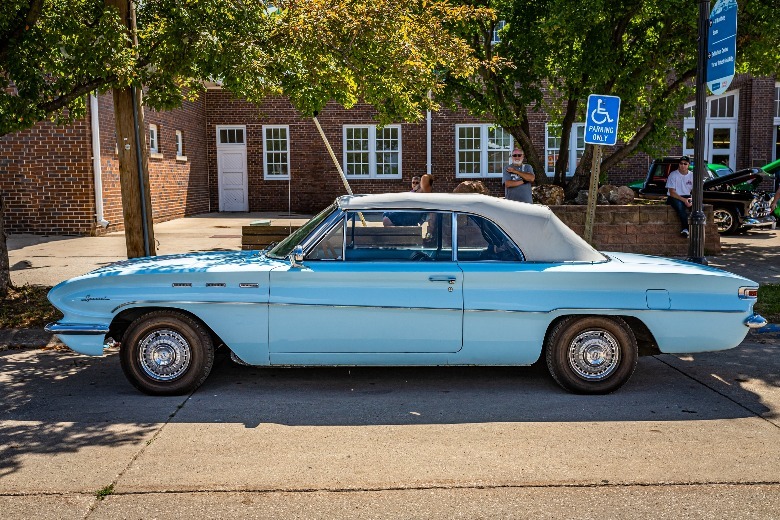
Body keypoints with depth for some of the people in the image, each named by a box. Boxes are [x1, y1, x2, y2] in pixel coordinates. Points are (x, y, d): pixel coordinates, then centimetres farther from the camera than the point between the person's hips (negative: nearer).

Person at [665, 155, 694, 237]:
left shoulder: (691, 175, 8)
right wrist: (683, 200, -23)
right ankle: (685, 228, -39)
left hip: (687, 197, 4)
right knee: (680, 206, -38)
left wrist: (692, 199, -13)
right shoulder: (673, 175, -5)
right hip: (674, 197, -4)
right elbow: (672, 192, -12)